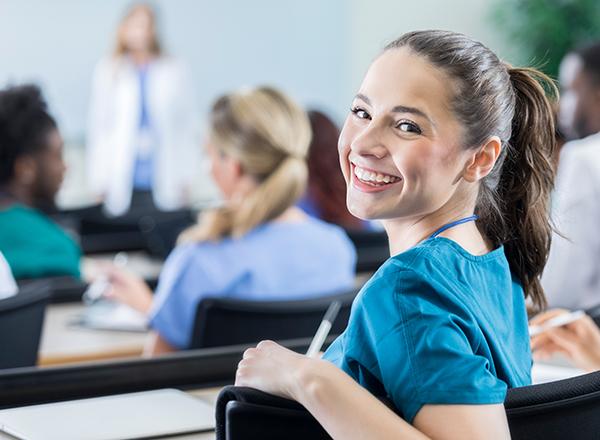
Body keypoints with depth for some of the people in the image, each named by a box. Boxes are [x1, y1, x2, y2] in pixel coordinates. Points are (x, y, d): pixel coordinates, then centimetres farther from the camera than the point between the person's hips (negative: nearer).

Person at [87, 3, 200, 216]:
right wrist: (99, 182, 2)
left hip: (164, 184, -1)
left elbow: (186, 127, 3)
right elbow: (98, 128, 6)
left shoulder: (175, 72, 3)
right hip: (121, 185, 1)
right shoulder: (107, 72, 6)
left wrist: (185, 181, 1)